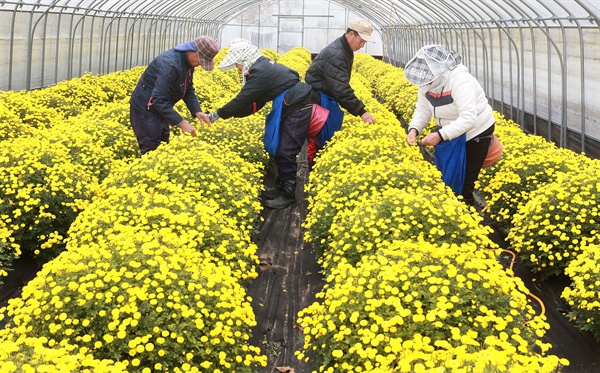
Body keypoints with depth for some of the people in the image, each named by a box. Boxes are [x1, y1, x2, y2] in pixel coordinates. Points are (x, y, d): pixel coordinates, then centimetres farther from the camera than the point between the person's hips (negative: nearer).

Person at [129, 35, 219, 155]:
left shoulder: (188, 61, -3)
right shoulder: (170, 64, -32)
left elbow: (188, 89, 6)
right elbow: (159, 100, -32)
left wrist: (197, 112, -10)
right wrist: (181, 122, -32)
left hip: (160, 108, 9)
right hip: (145, 109, -9)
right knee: (151, 150, -7)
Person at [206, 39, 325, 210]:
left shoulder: (260, 72, -19)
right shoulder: (263, 66, 13)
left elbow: (243, 100, -19)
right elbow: (255, 103, 13)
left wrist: (218, 114, -10)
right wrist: (231, 113, 5)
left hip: (299, 107, -10)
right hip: (294, 106, 10)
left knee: (286, 152, -5)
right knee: (280, 149, 16)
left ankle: (288, 195, 5)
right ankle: (281, 186, 27)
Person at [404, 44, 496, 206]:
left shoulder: (460, 81, -33)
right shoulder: (427, 82, -10)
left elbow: (468, 119, -38)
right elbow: (422, 110, -3)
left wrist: (439, 136, -40)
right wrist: (414, 129, -23)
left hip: (474, 133, -7)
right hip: (450, 132, 7)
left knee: (462, 183, 0)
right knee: (443, 177, 13)